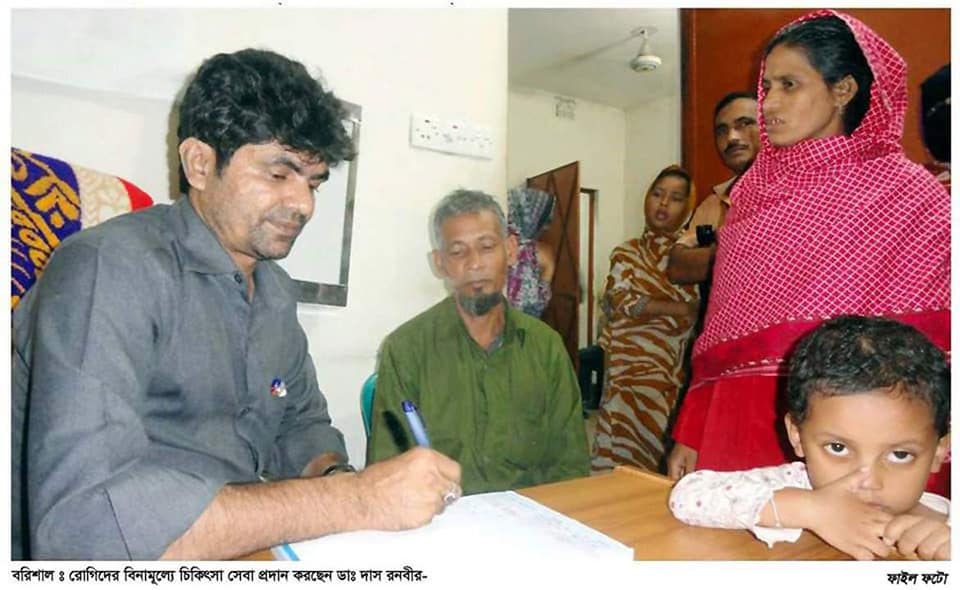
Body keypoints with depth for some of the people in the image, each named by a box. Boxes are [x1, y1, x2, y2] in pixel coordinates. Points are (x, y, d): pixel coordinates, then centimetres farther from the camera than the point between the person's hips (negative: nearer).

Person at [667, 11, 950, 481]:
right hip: (736, 427, 4)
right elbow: (719, 324, 7)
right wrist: (689, 433, 7)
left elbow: (928, 343, -7)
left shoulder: (908, 194, -6)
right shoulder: (754, 187, 6)